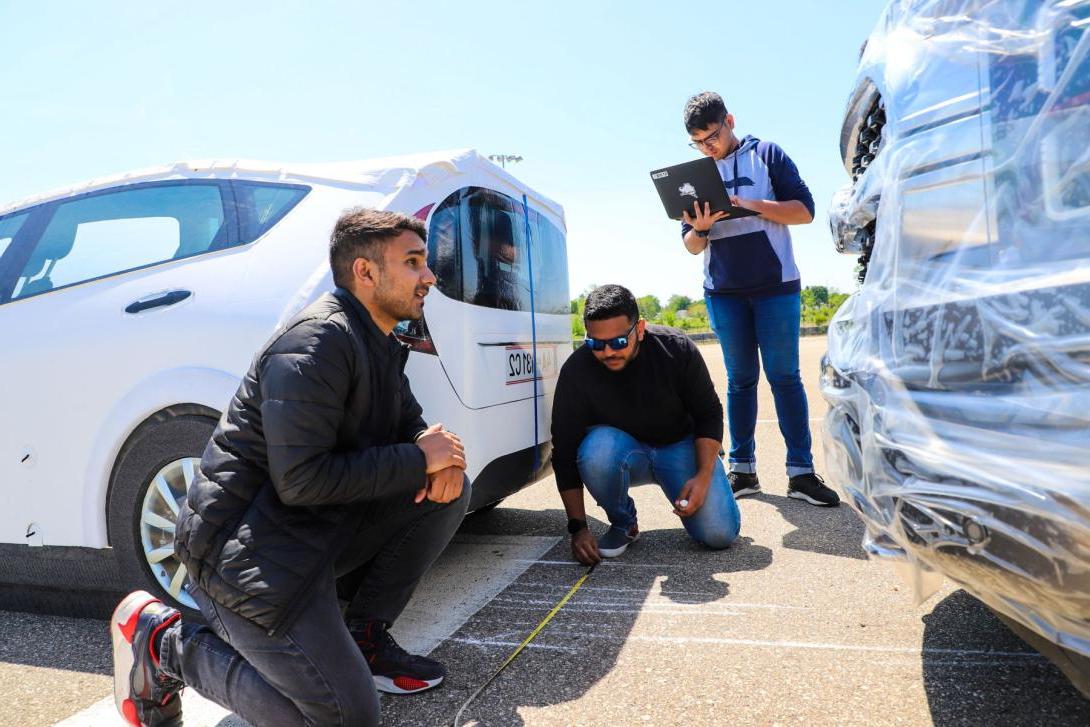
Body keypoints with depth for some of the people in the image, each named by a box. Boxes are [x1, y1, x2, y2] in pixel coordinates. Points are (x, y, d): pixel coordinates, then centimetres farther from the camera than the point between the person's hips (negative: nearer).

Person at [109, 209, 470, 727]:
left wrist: (438, 455, -9)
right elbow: (301, 480, -27)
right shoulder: (317, 342, -22)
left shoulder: (377, 344, 9)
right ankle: (164, 643, 4)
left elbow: (409, 423, 16)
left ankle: (363, 637, 11)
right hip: (247, 552, -9)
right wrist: (419, 460, -19)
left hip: (316, 529, 9)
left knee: (449, 491, 0)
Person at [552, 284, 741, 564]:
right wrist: (578, 527, -21)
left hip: (680, 446, 0)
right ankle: (623, 523, -7)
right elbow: (565, 453, -18)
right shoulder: (576, 372, -23)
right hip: (623, 452, 0)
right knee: (596, 448, -36)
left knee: (719, 533, -19)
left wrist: (702, 477, -20)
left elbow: (709, 415, -8)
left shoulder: (677, 349, -20)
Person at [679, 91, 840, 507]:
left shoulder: (767, 155, 4)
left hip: (775, 285, -2)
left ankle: (801, 472, 0)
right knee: (740, 378, 5)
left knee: (784, 376, -3)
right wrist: (700, 229, -13)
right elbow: (691, 246, 10)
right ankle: (742, 469, 9)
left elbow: (805, 211, -3)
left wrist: (754, 206, -17)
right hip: (723, 292, 3)